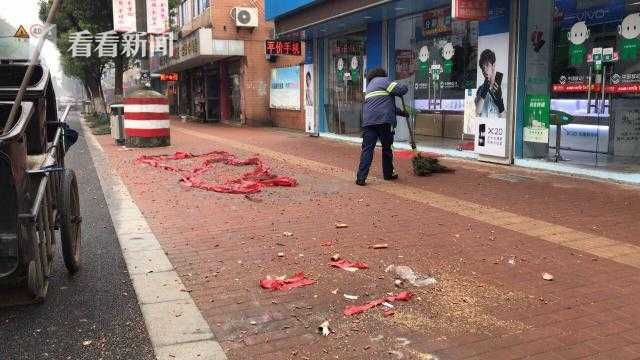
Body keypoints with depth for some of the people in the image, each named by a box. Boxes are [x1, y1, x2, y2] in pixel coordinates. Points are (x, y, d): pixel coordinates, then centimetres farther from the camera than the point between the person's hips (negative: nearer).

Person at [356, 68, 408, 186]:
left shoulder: (370, 86, 30)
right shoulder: (384, 80, 5)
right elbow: (402, 89, -8)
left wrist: (400, 112, 37)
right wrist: (399, 93, 16)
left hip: (368, 122, 5)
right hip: (384, 121, -5)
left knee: (367, 149, -1)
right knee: (387, 148, 11)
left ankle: (361, 177, -11)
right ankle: (388, 174, 22)